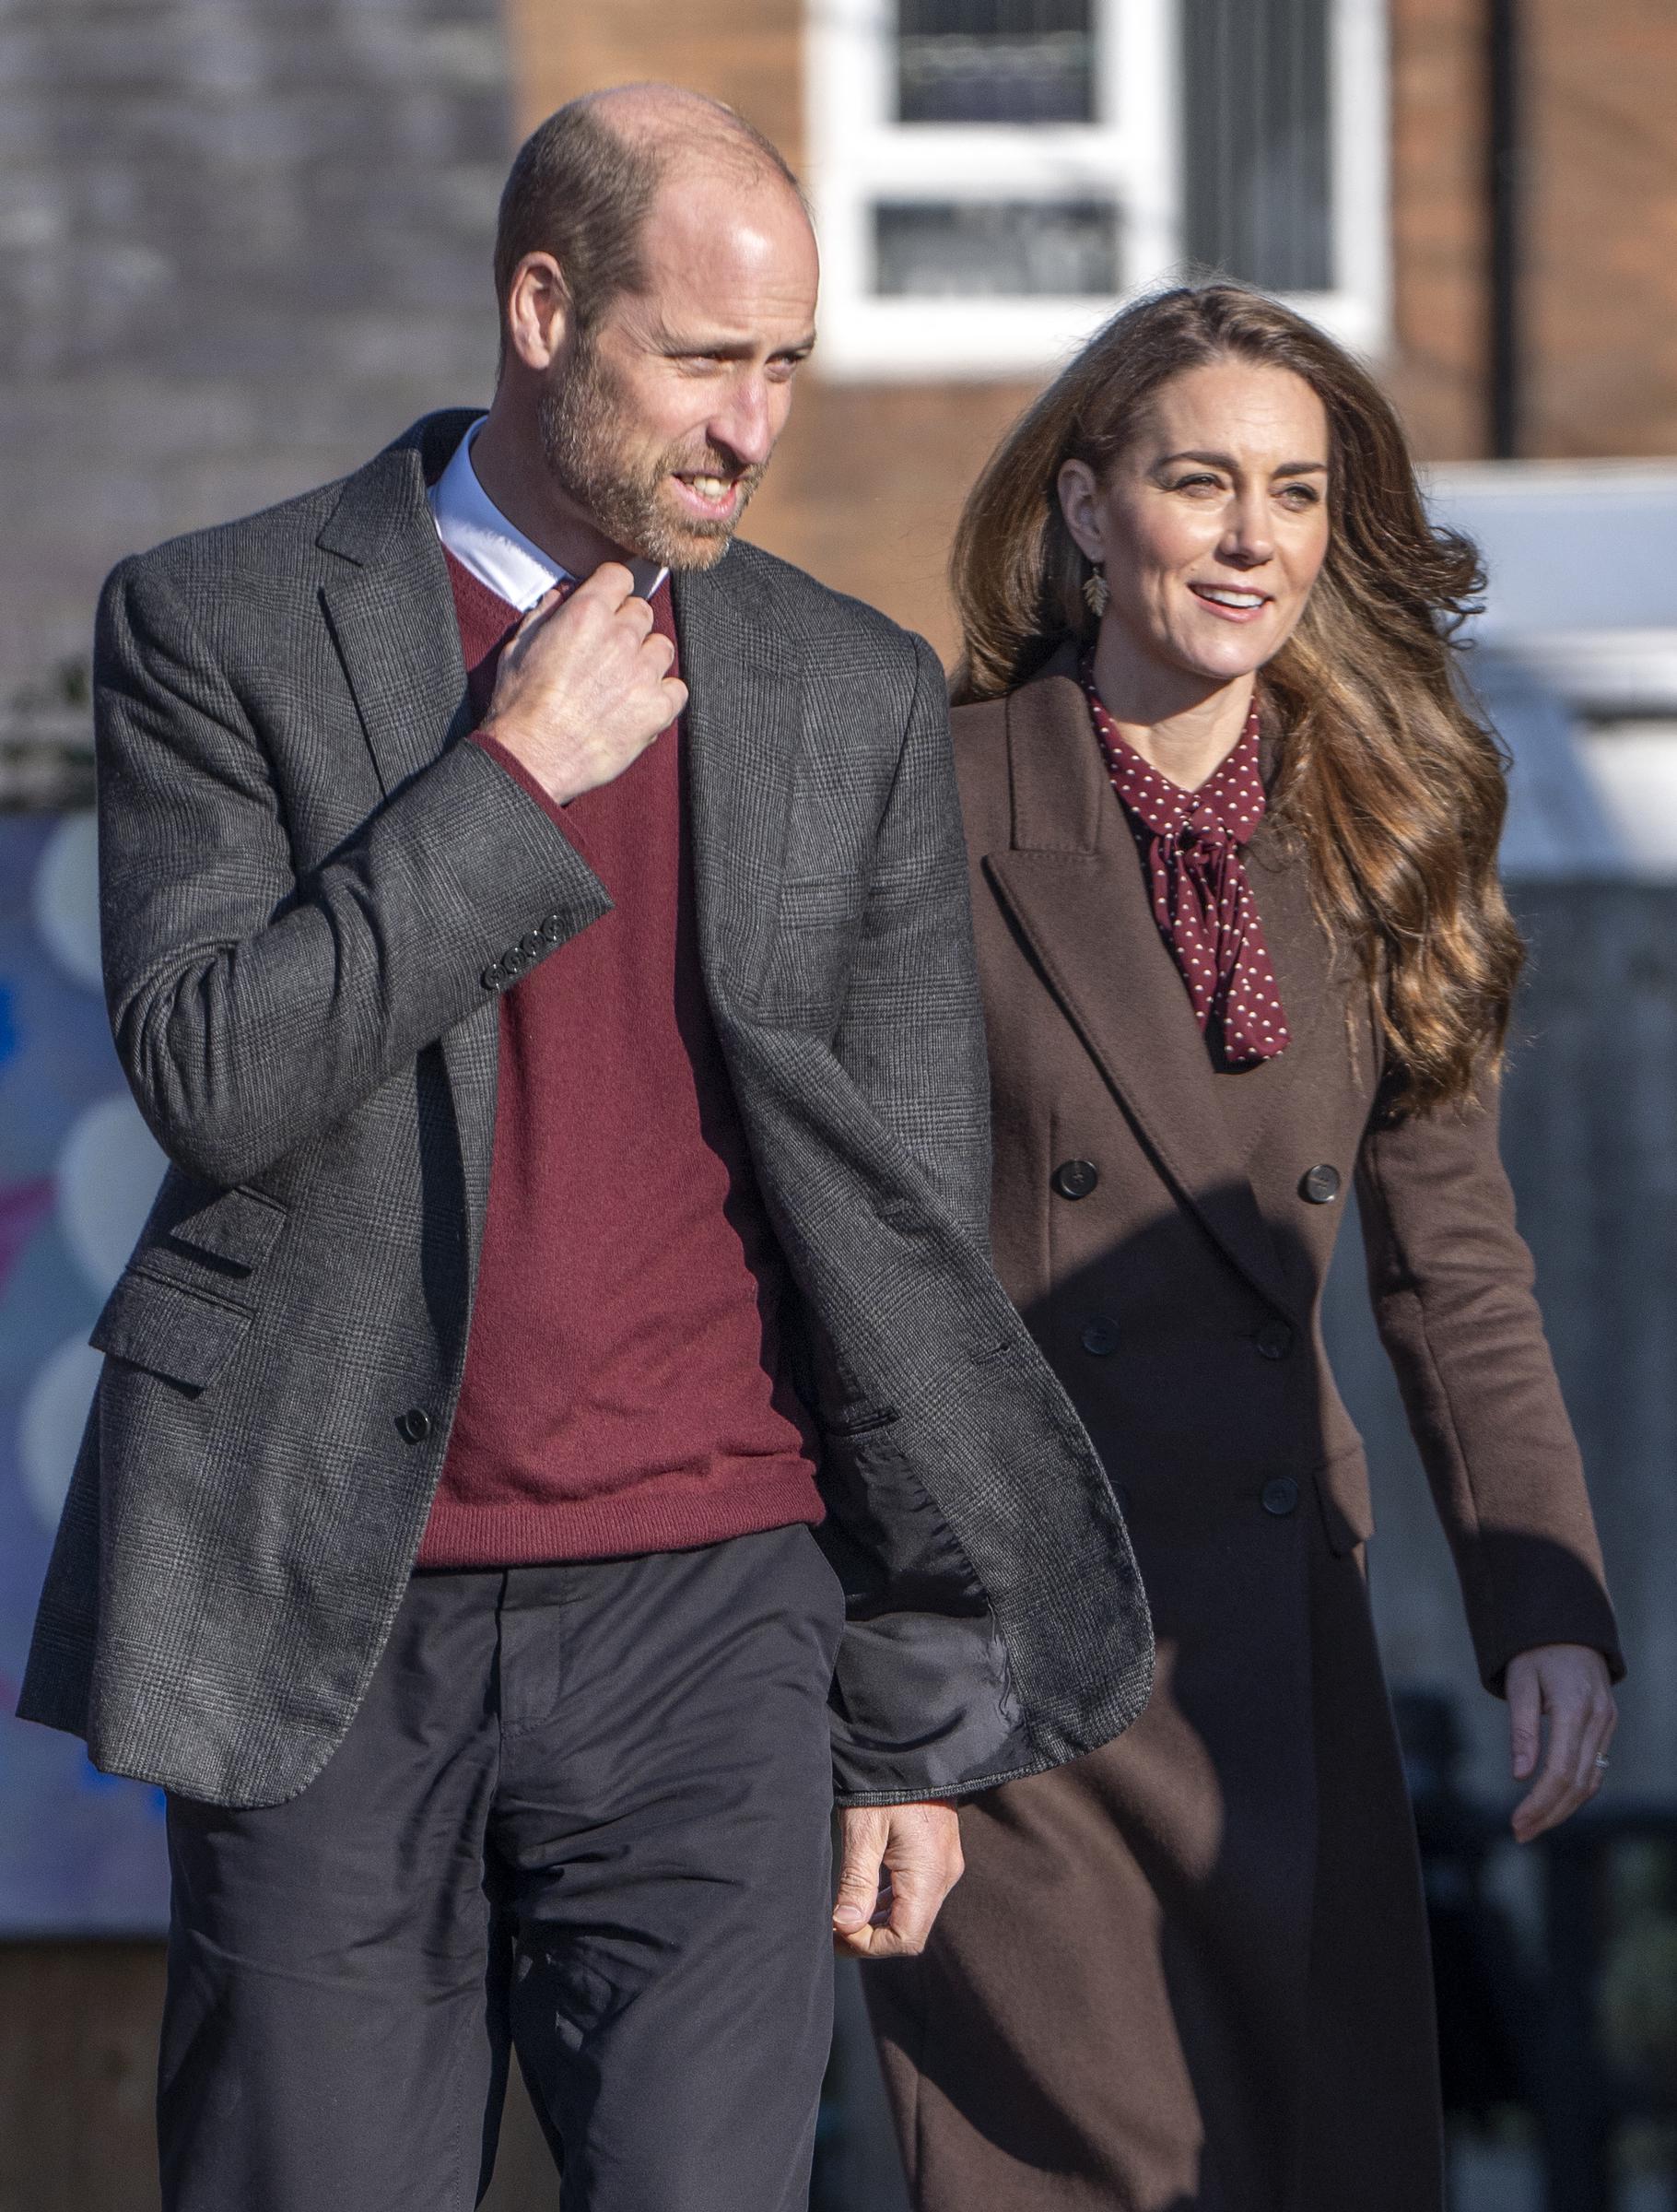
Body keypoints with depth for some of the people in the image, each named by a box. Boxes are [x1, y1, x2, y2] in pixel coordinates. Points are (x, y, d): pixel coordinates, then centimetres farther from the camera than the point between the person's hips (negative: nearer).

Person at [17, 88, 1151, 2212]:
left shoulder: (856, 695, 7)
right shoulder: (216, 628, 0)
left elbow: (915, 1237, 9)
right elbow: (209, 1073, -12)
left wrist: (917, 1718, 7)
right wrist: (519, 772, -13)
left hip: (707, 1606, 1)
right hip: (332, 1626, -1)